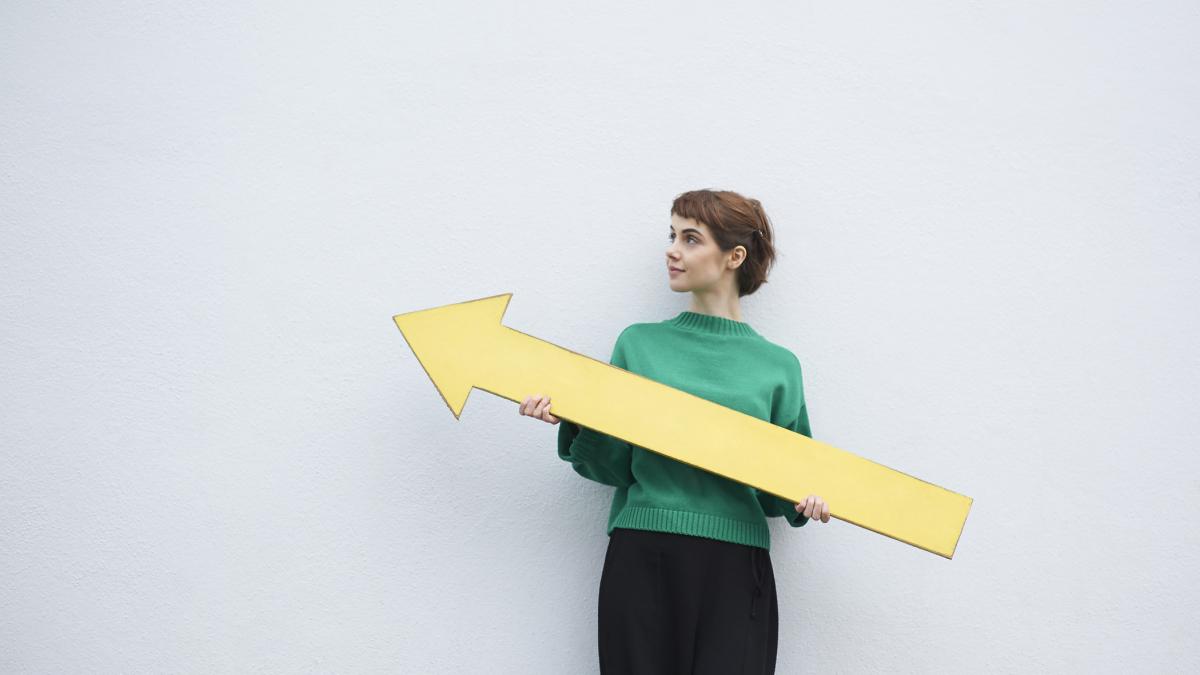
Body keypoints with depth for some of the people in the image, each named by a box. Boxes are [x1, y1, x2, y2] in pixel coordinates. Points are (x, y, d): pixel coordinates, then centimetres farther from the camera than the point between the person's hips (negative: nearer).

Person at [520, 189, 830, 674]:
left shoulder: (777, 366, 6)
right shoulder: (639, 343, 8)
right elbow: (613, 466, 5)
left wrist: (806, 498, -9)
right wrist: (573, 423, -12)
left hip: (734, 567, 0)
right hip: (641, 560, 1)